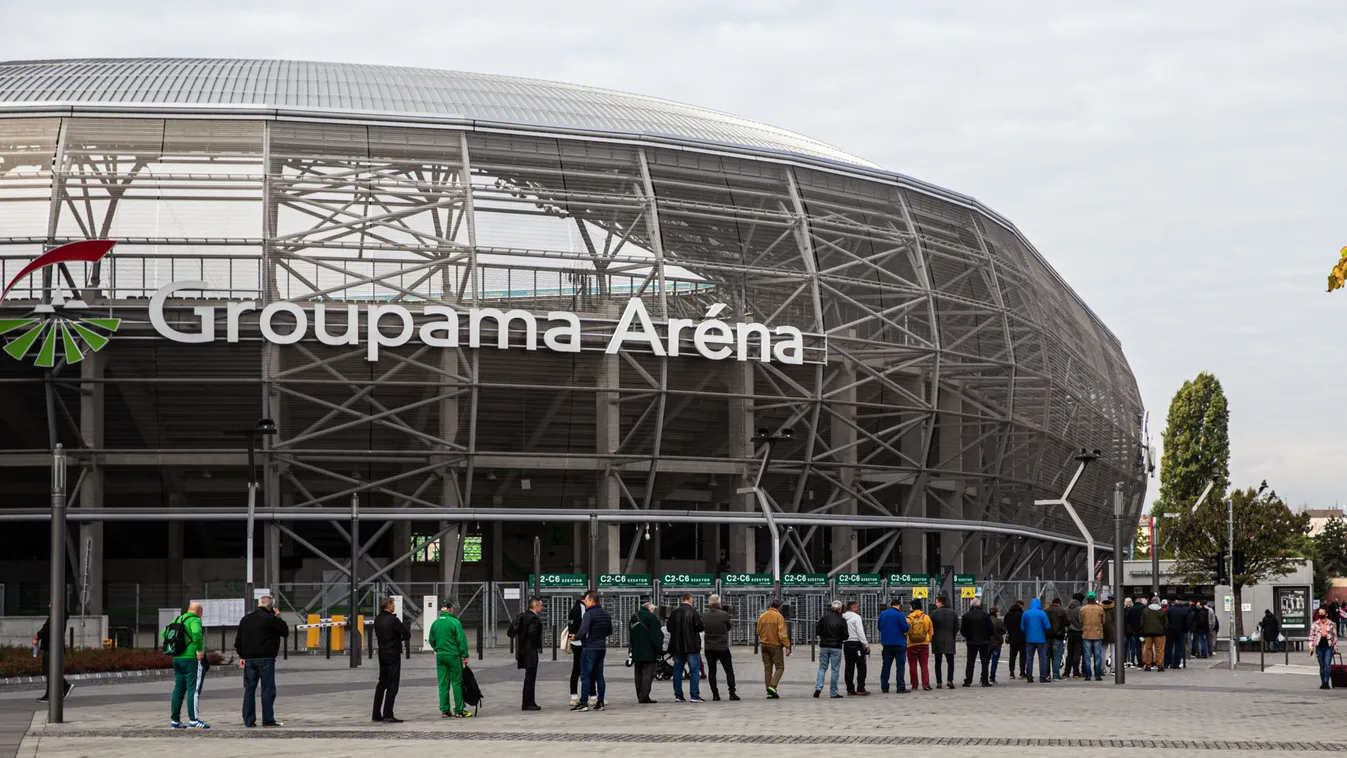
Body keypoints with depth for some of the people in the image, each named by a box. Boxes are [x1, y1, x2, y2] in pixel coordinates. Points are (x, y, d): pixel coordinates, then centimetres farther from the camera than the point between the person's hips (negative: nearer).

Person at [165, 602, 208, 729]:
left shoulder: (178, 620, 15)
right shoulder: (195, 620, -9)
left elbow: (164, 633, 18)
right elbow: (196, 633, -28)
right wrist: (200, 649, -20)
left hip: (177, 659, 8)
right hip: (192, 659, -8)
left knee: (178, 690, 11)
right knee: (194, 690, -6)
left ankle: (174, 720, 13)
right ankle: (194, 720, -9)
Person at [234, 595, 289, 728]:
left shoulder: (245, 620, 13)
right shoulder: (270, 619, -7)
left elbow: (238, 640, 14)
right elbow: (285, 632, -1)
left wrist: (241, 656, 18)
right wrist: (278, 618, 9)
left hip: (249, 660, 6)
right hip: (265, 659, -5)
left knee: (249, 690, 8)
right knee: (268, 690, -2)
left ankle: (248, 720, 7)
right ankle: (268, 720, -5)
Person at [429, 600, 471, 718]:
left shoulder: (435, 623, 6)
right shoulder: (454, 622, -10)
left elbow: (431, 640, 13)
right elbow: (461, 640, -12)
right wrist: (465, 655, -7)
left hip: (440, 656, 5)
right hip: (453, 655, -5)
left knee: (443, 684, 8)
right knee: (457, 683, 0)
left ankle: (445, 710, 9)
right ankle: (459, 710, 0)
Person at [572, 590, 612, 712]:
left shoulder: (589, 614, -15)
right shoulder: (606, 614, 10)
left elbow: (583, 631, -23)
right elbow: (610, 631, 19)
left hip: (589, 647, -7)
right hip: (602, 648, 7)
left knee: (585, 676, -4)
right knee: (599, 675, 11)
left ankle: (583, 703, -6)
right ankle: (600, 702, 10)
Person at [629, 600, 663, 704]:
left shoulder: (634, 617, 14)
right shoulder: (651, 617, -10)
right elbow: (656, 635, -14)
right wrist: (659, 649, -8)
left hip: (636, 652, 7)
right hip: (648, 652, -7)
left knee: (639, 675, 11)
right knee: (648, 674, -7)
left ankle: (640, 697, 11)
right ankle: (644, 697, -15)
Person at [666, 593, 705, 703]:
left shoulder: (674, 613, 2)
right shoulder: (693, 612, -11)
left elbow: (669, 628, 9)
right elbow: (700, 627, -15)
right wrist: (704, 626, 6)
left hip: (677, 647, 4)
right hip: (692, 647, -4)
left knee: (677, 671, 11)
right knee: (694, 670, 0)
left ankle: (678, 696, 11)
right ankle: (694, 695, -6)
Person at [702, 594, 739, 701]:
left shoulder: (704, 616, -5)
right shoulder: (724, 615, -13)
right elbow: (729, 627, 1)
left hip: (709, 648, 2)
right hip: (722, 647, -2)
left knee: (711, 671, 9)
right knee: (729, 670, 7)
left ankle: (715, 694, 5)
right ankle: (732, 693, 2)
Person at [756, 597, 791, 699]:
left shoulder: (762, 616, 5)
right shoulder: (778, 616, -12)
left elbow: (759, 631, 11)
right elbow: (782, 633, -17)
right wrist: (787, 646, -16)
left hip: (764, 645, 6)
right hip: (776, 645, -6)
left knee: (767, 668, 9)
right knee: (780, 667, 4)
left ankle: (769, 692, 8)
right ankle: (772, 686, -14)